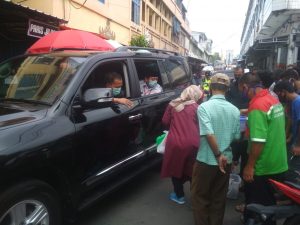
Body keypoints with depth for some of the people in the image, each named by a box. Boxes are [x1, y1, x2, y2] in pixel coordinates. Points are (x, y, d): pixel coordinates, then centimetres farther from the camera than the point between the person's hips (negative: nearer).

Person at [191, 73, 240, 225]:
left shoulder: (204, 107, -16)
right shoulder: (234, 110, -1)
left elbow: (209, 134, -26)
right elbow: (236, 137, 5)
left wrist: (218, 155, -17)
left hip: (206, 161, -4)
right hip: (226, 161, 5)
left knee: (200, 197, 14)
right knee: (219, 199, 19)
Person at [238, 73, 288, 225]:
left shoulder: (257, 105, -22)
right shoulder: (274, 100, 6)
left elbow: (258, 141, -26)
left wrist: (249, 166, -19)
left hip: (263, 168, -9)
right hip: (278, 165, 9)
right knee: (268, 203, 22)